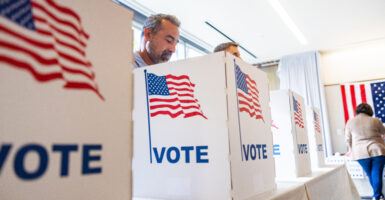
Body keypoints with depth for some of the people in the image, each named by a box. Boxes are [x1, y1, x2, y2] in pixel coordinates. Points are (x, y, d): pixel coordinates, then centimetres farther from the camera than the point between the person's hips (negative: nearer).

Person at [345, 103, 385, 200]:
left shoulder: (350, 122, 2)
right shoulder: (375, 121, 1)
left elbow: (348, 139, 8)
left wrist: (351, 149, 24)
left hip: (361, 153, 1)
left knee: (370, 175, 15)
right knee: (377, 175, 4)